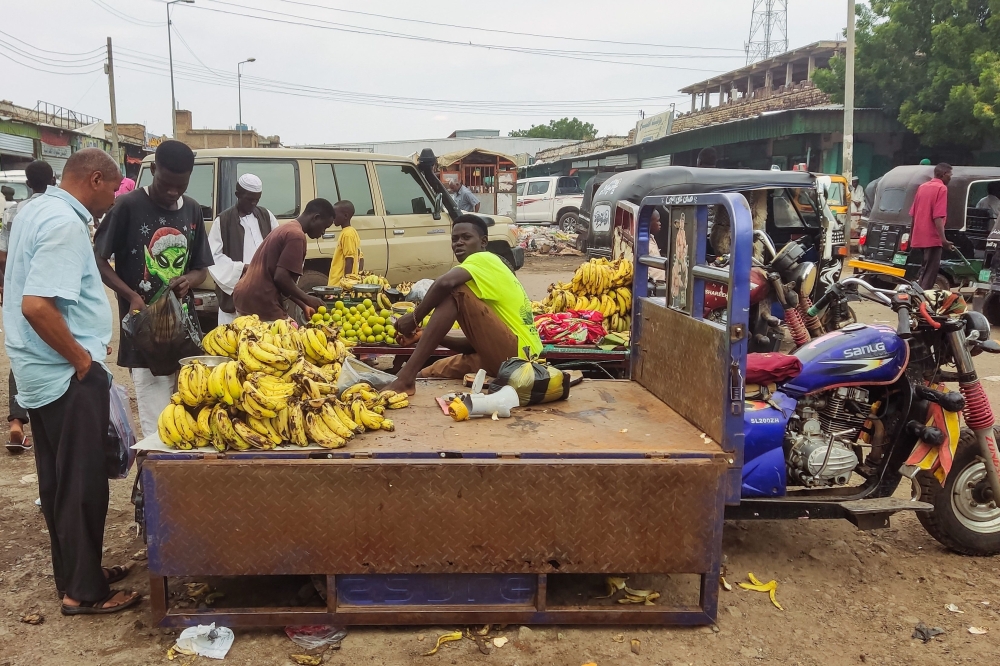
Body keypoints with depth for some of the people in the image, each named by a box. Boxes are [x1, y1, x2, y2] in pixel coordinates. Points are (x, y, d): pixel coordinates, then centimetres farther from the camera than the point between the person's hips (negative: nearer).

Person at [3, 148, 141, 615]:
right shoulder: (65, 224, -20)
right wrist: (83, 359, -18)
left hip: (41, 372, 10)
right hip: (68, 378, -10)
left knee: (60, 480, 18)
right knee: (83, 484, 0)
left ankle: (74, 573, 31)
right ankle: (83, 591, 11)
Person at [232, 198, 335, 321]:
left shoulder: (286, 228, 19)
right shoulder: (296, 235, -13)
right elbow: (281, 278, -19)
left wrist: (303, 306, 20)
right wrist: (307, 299, -6)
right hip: (262, 305, -10)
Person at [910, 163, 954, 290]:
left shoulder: (922, 187, 14)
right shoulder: (941, 188, -10)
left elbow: (913, 213, 19)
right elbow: (938, 216, -20)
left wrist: (913, 234, 29)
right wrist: (943, 239, -24)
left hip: (919, 237, 8)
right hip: (932, 237, -8)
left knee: (925, 270, 19)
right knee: (930, 272, -5)